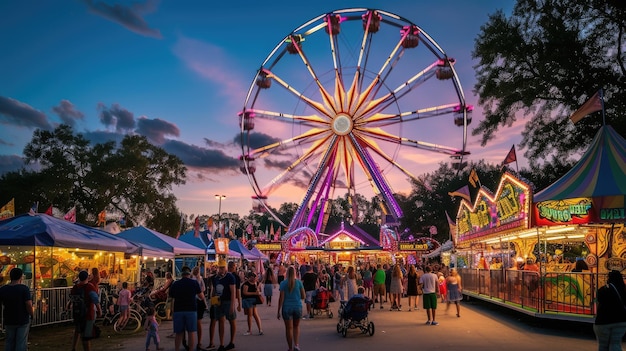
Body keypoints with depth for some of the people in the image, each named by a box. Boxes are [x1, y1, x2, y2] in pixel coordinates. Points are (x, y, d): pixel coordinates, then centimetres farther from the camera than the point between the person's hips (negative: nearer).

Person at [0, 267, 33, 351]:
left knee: (9, 342, 17)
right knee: (21, 343, 3)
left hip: (8, 320, 4)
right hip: (23, 320, -4)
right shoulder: (24, 289, -15)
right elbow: (29, 305, -20)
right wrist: (31, 315, -4)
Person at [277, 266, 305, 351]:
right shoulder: (299, 282, -2)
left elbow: (281, 298, -9)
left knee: (289, 328, 8)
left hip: (287, 307, -1)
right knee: (296, 326, 19)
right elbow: (303, 296, 1)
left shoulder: (283, 283, -6)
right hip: (298, 307, 2)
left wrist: (279, 310, -4)